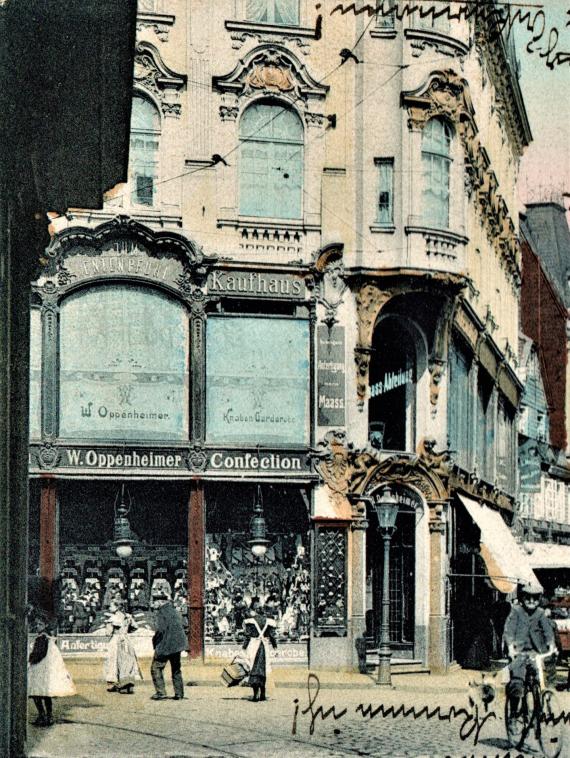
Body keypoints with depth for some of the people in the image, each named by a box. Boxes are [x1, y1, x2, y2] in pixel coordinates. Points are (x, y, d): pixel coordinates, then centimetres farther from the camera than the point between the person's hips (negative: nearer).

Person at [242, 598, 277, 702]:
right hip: (264, 646, 4)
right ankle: (262, 694, 19)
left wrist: (245, 646, 0)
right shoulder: (267, 621, 2)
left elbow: (248, 635, -9)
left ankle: (255, 694, -13)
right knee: (263, 669, 15)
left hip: (253, 646, -4)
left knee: (254, 669, -3)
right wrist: (274, 645, 21)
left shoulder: (250, 621, -9)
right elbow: (272, 635, 6)